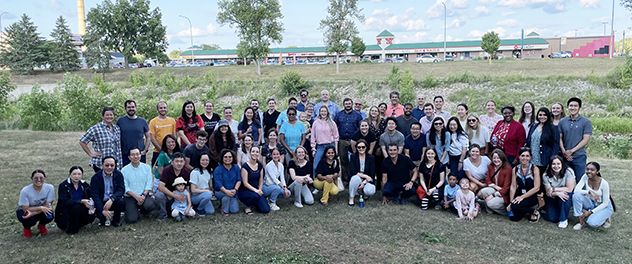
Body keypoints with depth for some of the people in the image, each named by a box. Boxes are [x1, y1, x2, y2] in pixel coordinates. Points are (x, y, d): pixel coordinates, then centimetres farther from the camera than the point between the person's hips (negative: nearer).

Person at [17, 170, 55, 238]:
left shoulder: (50, 188, -22)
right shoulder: (25, 191, -26)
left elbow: (47, 206, -21)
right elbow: (25, 209, -21)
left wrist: (33, 213, -34)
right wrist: (40, 208, -33)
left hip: (41, 211, 2)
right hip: (24, 211, -1)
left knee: (49, 216, -31)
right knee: (31, 220, -34)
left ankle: (41, 225, 7)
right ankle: (26, 228, 5)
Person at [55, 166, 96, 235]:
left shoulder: (85, 185, 3)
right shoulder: (63, 185, -11)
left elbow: (91, 198, 2)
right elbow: (65, 201, -24)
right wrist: (82, 201, -33)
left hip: (79, 212, 4)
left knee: (92, 215, -24)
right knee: (77, 207, -34)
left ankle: (77, 224, 6)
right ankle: (71, 229, -13)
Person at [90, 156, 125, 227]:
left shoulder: (118, 174, -4)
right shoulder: (95, 177, -8)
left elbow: (121, 190, -11)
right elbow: (94, 195, -13)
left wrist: (111, 199, -32)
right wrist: (103, 210, -26)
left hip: (113, 201, 1)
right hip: (101, 202, -1)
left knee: (120, 201, -31)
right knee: (101, 215, -30)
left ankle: (116, 220, -2)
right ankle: (104, 219, 11)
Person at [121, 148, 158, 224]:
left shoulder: (147, 167, 6)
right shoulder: (124, 170, 1)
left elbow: (149, 184, 1)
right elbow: (125, 187, -4)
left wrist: (143, 195, -15)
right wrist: (136, 196, -18)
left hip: (144, 195, 1)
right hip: (130, 197, -1)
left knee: (151, 205, -33)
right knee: (131, 219, -18)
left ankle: (143, 210, 5)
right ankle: (132, 209, 18)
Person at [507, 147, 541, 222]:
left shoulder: (535, 169, -9)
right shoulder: (515, 169, 3)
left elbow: (536, 188, -13)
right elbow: (513, 187, 2)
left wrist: (522, 197, -18)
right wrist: (511, 201, -7)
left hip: (532, 196, -4)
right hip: (520, 195, 4)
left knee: (515, 206, -30)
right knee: (514, 218, -12)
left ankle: (534, 212, -2)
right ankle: (526, 209, 19)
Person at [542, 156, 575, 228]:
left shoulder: (569, 172, -21)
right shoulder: (546, 175, -15)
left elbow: (569, 189, -23)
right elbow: (548, 193, -13)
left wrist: (554, 189, -23)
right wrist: (557, 193, -34)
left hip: (567, 198, -1)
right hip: (553, 198, 1)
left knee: (566, 194, -37)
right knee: (552, 218, -16)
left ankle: (564, 219, -17)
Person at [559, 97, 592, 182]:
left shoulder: (586, 122, 0)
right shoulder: (562, 121, 9)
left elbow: (586, 140, -6)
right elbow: (560, 138, 8)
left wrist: (572, 151, -13)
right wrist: (564, 151, -8)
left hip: (579, 157, -3)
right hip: (565, 157, 3)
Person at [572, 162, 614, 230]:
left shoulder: (604, 183, -23)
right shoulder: (585, 177, -14)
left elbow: (605, 203, -18)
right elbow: (576, 190, -22)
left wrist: (590, 212, -21)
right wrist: (589, 191, -37)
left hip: (605, 206, -4)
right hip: (591, 203, 4)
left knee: (592, 223, -31)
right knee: (576, 196, -27)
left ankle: (605, 218, 4)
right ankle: (581, 221, -12)